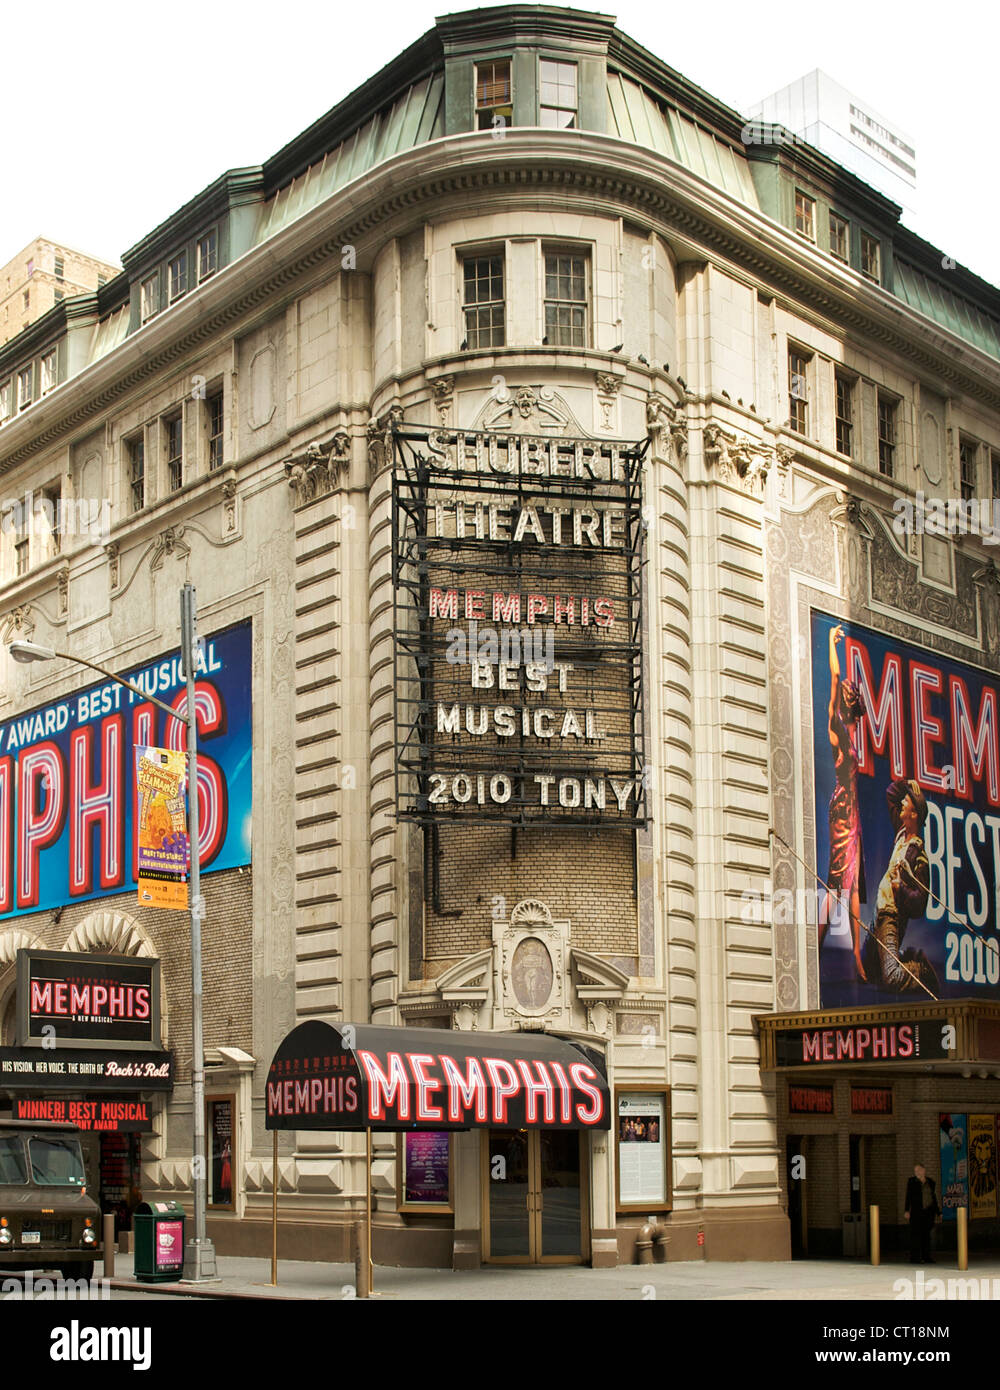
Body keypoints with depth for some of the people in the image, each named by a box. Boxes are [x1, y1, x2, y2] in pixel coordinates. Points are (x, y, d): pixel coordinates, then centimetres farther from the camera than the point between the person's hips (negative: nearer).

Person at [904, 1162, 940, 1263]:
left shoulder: (930, 1182, 12)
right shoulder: (912, 1182, 2)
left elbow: (933, 1197, 16)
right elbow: (908, 1197, -3)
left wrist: (937, 1212, 14)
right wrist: (907, 1210, -13)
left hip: (929, 1212, 4)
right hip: (916, 1212, -3)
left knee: (926, 1234, 6)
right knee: (916, 1234, -5)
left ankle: (926, 1257, 12)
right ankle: (915, 1258, -5)